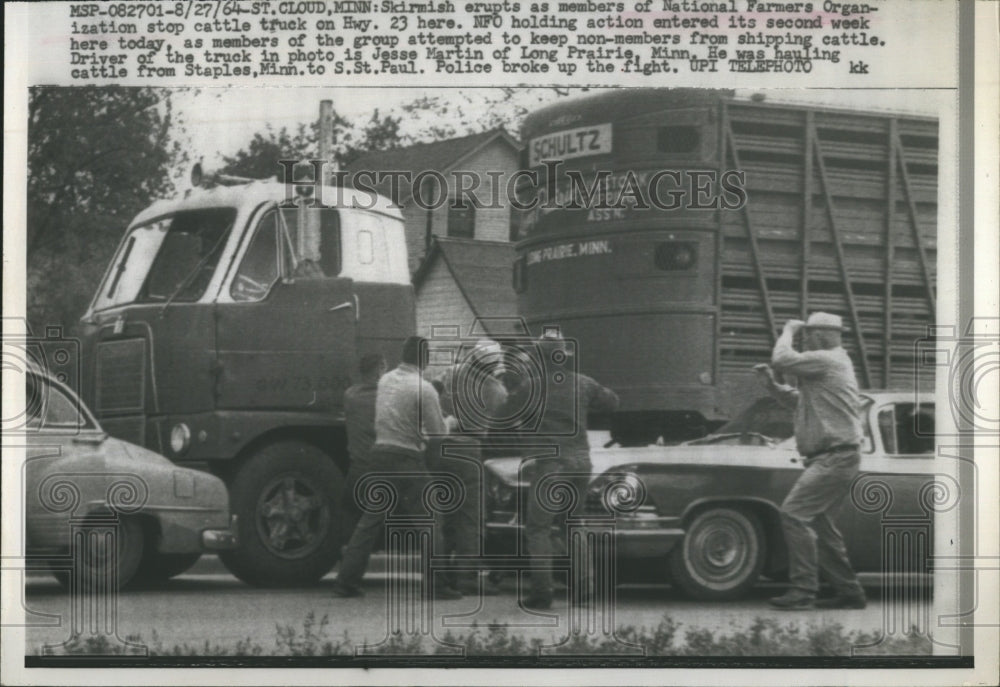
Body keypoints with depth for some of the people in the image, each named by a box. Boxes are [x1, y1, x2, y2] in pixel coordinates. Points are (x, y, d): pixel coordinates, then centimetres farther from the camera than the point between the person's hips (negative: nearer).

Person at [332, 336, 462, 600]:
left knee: (371, 520, 10)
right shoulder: (423, 389, -12)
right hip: (408, 459, -7)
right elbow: (437, 432, -8)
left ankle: (347, 581, 8)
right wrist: (448, 423, 14)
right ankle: (436, 585, 3)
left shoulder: (386, 380, 10)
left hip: (381, 453, 7)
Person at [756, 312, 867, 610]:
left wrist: (789, 330, -3)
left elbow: (782, 360, -21)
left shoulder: (826, 360, -12)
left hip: (834, 459, -11)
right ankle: (849, 591, 19)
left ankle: (803, 589, -18)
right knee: (818, 522, 14)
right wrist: (772, 383, 14)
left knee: (794, 513, -16)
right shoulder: (834, 362, 21)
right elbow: (799, 400, 28)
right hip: (837, 459, 11)